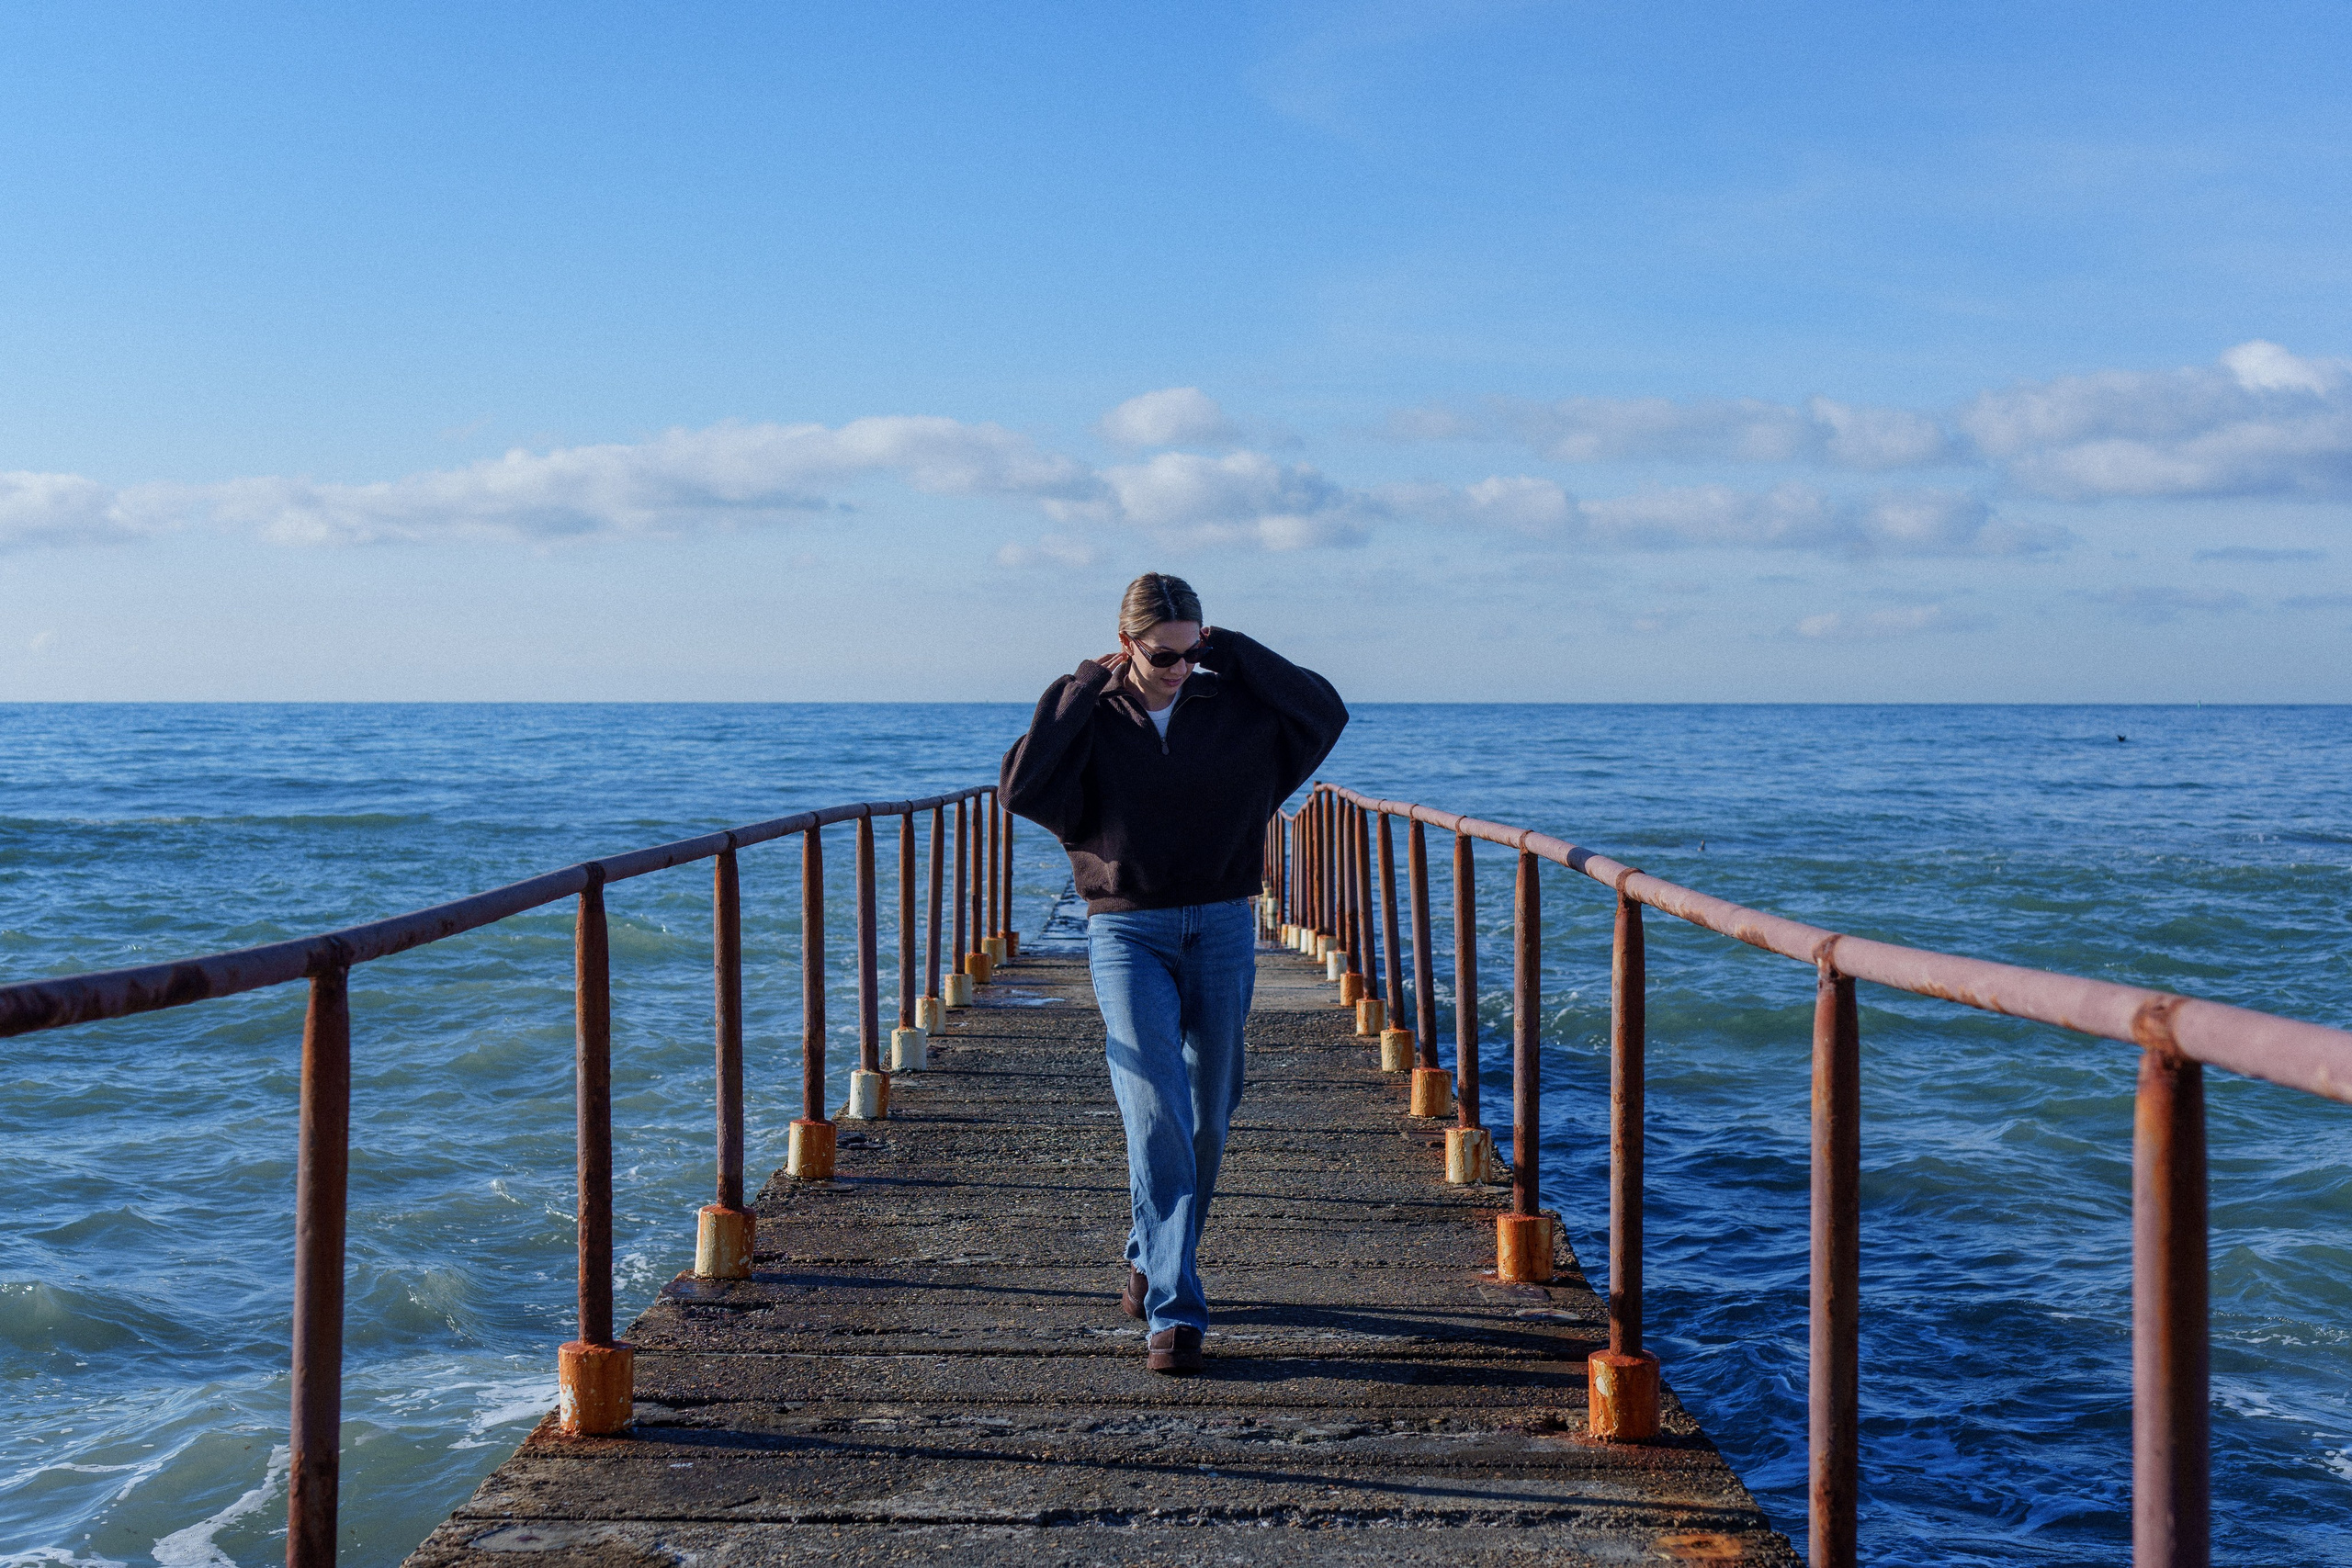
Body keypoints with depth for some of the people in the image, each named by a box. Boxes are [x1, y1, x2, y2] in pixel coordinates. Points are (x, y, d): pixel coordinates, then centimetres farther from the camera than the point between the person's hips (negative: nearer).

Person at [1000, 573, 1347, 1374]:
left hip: (1223, 930, 3)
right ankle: (1173, 1309, -14)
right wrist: (1085, 685, -13)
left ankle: (1151, 1259, 34)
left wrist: (1231, 649, -6)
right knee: (1156, 1114, -14)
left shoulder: (1232, 704, 3)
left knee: (1207, 1118, 10)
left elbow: (1325, 711, -7)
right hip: (1127, 932, -3)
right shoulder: (1088, 719, -2)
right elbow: (1021, 787, -17)